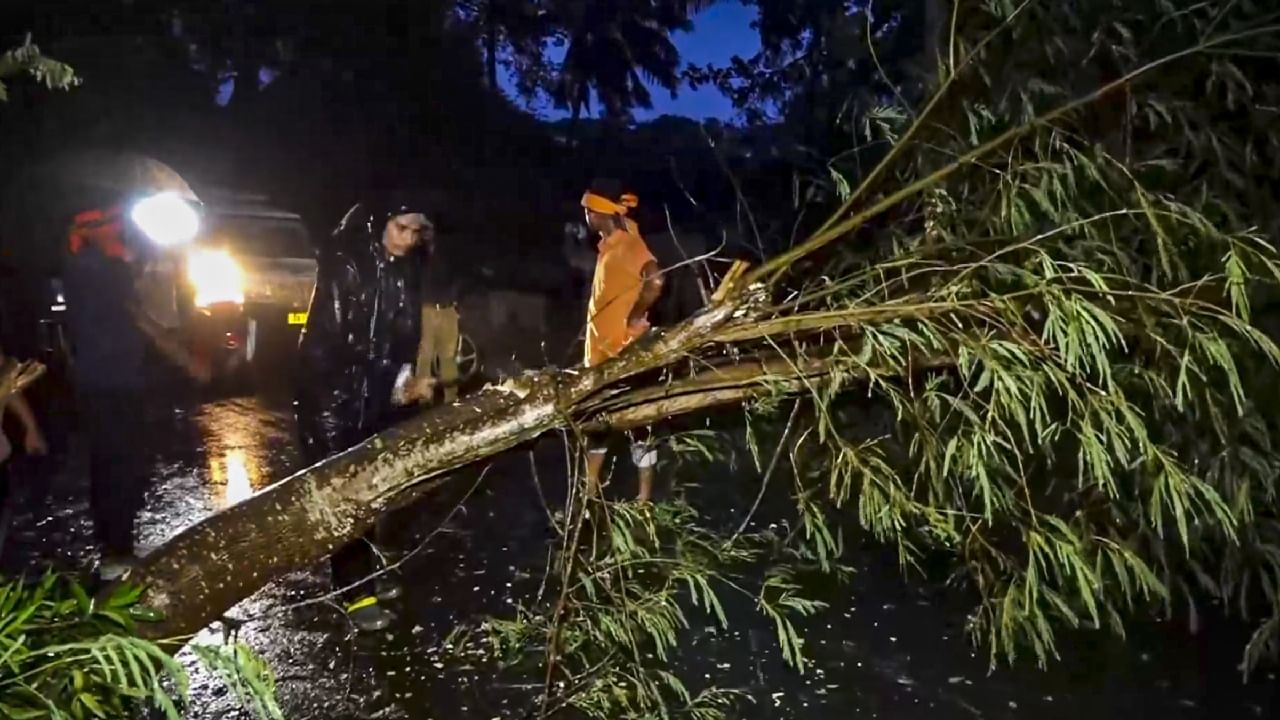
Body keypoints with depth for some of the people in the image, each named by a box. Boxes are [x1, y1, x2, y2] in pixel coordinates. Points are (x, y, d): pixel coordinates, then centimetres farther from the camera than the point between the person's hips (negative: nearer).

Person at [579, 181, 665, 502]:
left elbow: (655, 281, -35)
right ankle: (591, 488, 28)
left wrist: (636, 317, -23)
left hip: (624, 350, -10)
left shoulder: (628, 244, -17)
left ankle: (645, 496, 7)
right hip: (602, 349, 10)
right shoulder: (609, 244, 11)